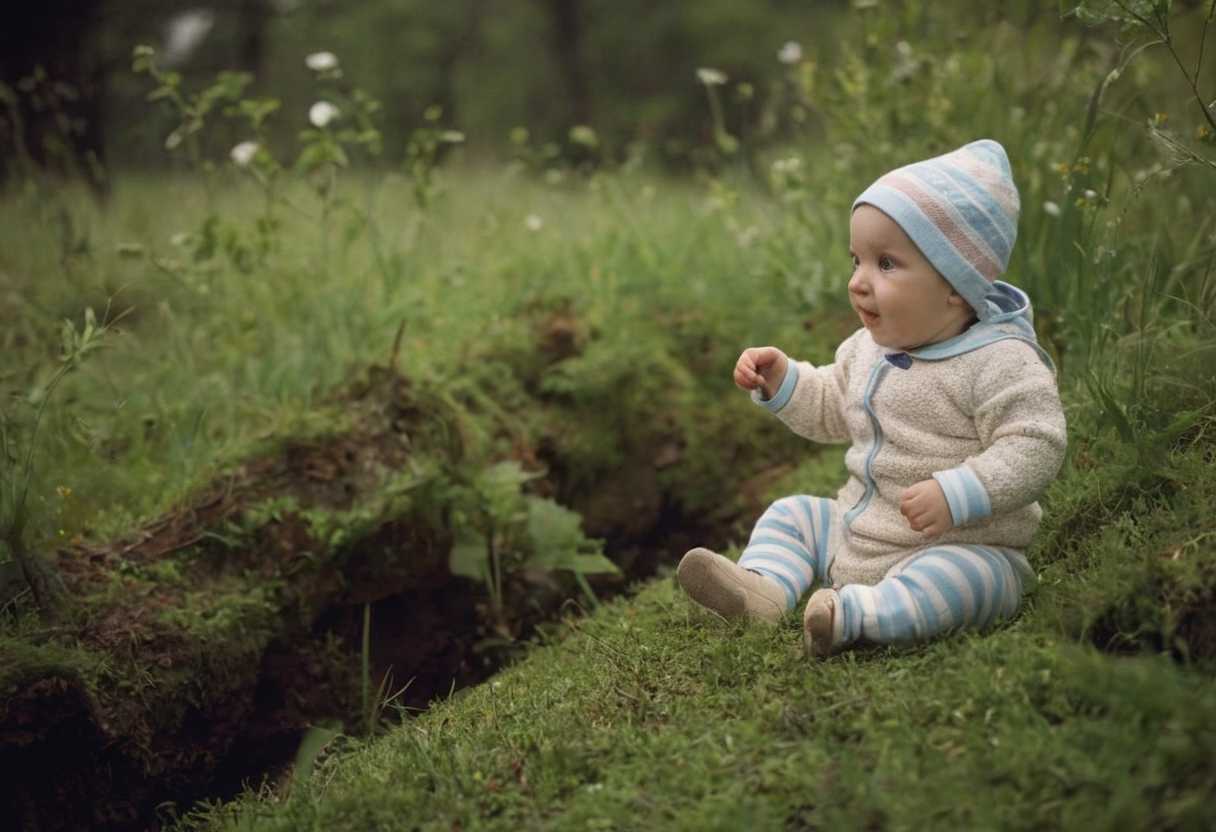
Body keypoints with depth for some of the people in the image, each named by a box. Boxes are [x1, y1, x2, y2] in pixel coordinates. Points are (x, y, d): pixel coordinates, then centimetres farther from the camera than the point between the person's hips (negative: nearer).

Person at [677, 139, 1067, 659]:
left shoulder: (1000, 362, -19)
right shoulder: (870, 347, 7)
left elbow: (1033, 449, -25)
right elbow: (832, 410, 23)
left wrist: (955, 494, -35)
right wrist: (782, 381, 6)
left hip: (962, 549, -8)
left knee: (957, 578, -38)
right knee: (792, 514, 11)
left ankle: (855, 616, -47)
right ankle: (763, 589, -11)